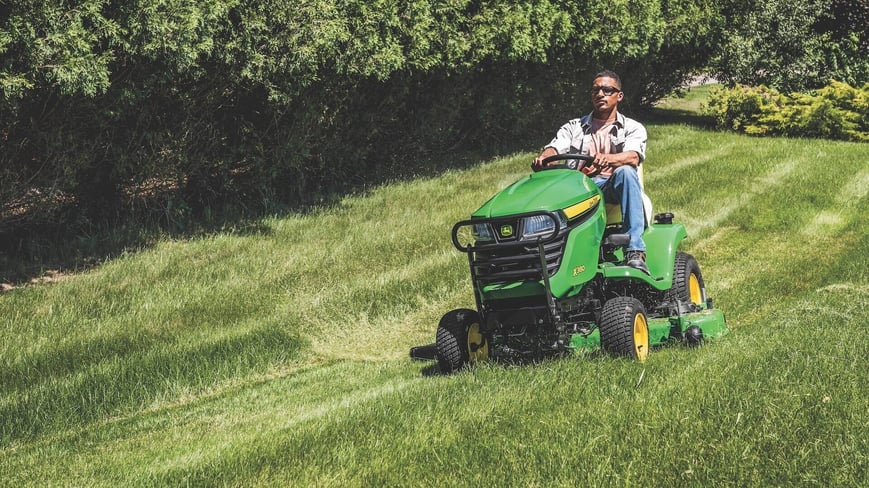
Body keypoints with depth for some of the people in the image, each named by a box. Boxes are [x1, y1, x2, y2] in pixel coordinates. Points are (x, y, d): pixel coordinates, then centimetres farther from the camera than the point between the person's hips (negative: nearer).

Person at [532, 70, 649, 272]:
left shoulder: (632, 128, 15)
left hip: (614, 187, -1)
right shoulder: (573, 128, 23)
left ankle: (635, 252, -42)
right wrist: (543, 158, -23)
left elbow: (633, 157, -7)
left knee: (625, 172, -36)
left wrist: (606, 159, -31)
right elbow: (555, 148, 4)